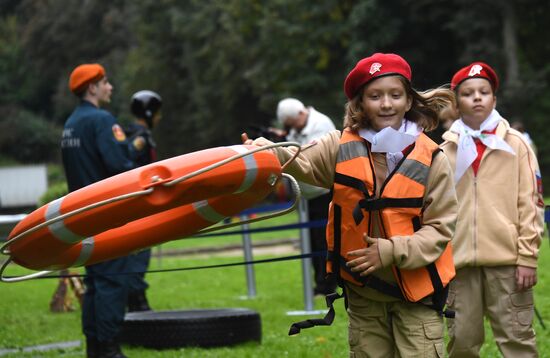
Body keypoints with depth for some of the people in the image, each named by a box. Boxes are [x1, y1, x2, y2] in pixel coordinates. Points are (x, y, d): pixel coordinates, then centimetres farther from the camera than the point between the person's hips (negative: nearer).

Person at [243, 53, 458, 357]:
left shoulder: (430, 159, -8)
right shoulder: (341, 147, -2)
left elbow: (440, 228, -8)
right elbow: (301, 162, -19)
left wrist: (392, 251, -21)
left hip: (416, 290, -3)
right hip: (363, 292, 3)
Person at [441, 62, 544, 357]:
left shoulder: (515, 144, 4)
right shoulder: (446, 149, 9)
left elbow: (531, 204, 1)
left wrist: (527, 257, -6)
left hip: (507, 260, -2)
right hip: (459, 260, 2)